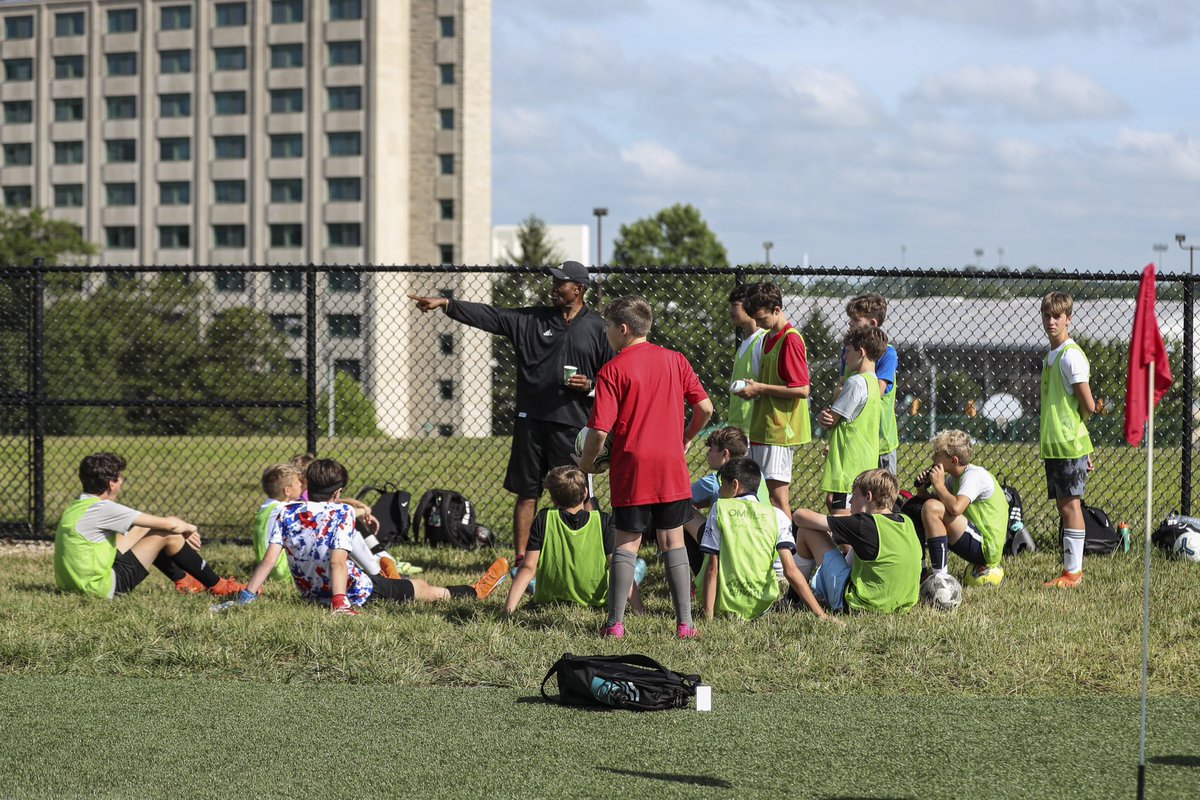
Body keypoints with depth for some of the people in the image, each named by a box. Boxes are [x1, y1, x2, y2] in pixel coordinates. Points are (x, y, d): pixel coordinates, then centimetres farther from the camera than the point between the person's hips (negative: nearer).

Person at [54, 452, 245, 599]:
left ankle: (183, 580, 30)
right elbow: (170, 524, -16)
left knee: (144, 529, 19)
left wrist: (184, 530, 18)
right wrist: (189, 528, 5)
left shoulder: (79, 505, 8)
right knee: (168, 535, -4)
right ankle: (217, 586, 11)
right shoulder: (102, 509, -20)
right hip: (102, 587, -9)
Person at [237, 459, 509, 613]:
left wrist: (247, 594, -12)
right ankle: (474, 593, 38)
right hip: (356, 593, -5)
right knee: (425, 589, 19)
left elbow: (269, 560, -14)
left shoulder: (286, 514, -6)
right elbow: (337, 562, -30)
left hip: (311, 593, 5)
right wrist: (339, 603, -36)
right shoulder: (341, 513, -19)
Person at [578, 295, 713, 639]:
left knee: (627, 543, 4)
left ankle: (616, 623, 2)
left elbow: (599, 430, -13)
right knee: (673, 542, 10)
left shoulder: (612, 370, -8)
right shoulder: (675, 360, 4)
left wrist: (586, 463, 5)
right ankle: (685, 623, 6)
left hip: (631, 469, -3)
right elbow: (705, 408, 3)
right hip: (671, 468, 3)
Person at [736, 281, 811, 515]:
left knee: (778, 491, -9)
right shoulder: (768, 338, 16)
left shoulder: (790, 340, -13)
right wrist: (754, 388, 7)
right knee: (769, 493, 10)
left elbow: (802, 389, -19)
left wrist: (761, 388, -15)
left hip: (780, 430, -9)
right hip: (764, 428, 9)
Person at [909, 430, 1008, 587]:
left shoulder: (974, 475, -16)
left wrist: (939, 485, -17)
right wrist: (923, 490, -4)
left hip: (987, 548, -10)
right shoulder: (954, 478, 12)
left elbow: (956, 508, -33)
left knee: (932, 508, -24)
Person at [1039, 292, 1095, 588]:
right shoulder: (1051, 355, 15)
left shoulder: (1071, 355, -13)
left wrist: (1072, 429, 1)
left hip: (1069, 444, -9)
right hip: (1054, 444, 9)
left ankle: (1073, 572, -4)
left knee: (1070, 505, -6)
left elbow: (1088, 406, -15)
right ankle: (1072, 569, 16)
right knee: (1063, 506, 11)